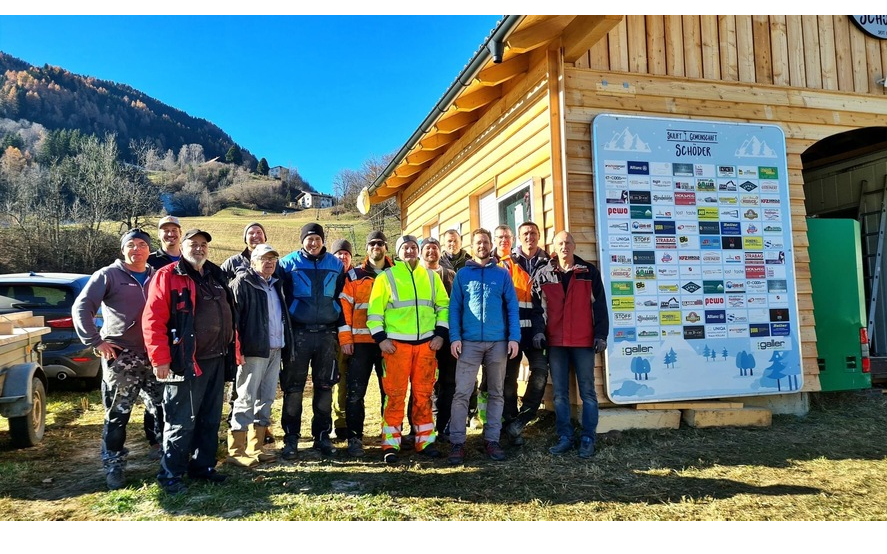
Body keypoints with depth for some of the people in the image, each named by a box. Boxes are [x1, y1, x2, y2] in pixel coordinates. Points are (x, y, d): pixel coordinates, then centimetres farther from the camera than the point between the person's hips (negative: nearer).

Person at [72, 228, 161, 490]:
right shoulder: (108, 275, 0)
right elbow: (81, 307, -5)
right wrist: (95, 340, -11)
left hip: (154, 355, 4)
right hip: (120, 356, -4)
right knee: (117, 415, 3)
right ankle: (114, 465, 16)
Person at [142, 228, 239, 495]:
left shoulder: (216, 277, 15)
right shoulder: (167, 276, -7)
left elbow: (229, 317, 19)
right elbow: (153, 320, -14)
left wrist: (235, 351, 16)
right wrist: (160, 360, -17)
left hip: (217, 361, 7)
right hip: (186, 363, -7)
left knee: (210, 419, 15)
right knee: (182, 422, 0)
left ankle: (203, 466, 28)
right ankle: (171, 475, 14)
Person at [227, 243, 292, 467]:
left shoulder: (276, 284, 20)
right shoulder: (242, 283, -5)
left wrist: (287, 346, 16)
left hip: (275, 350, 8)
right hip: (253, 351, -8)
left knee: (266, 399, 11)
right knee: (246, 400, -4)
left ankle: (255, 447, 21)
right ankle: (236, 451, 4)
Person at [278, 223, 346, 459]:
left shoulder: (336, 264, 8)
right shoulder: (289, 263, 1)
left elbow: (341, 297, 14)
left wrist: (341, 329, 9)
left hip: (327, 334, 2)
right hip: (298, 333, -2)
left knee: (325, 387, 8)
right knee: (293, 387, 1)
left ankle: (323, 436, 20)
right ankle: (291, 439, 11)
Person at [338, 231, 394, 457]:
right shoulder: (354, 275, 5)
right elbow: (344, 306, 0)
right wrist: (345, 338, -7)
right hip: (360, 342, -1)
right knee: (355, 393, 1)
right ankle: (354, 439, 11)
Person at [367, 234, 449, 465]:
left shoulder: (431, 276, 13)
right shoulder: (386, 276, 4)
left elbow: (444, 305, 14)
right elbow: (374, 309, 0)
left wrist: (440, 333, 4)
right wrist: (380, 338, -8)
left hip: (426, 343, 3)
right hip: (396, 344, -3)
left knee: (424, 393, 8)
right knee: (395, 394, -2)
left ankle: (425, 440, 18)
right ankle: (390, 444, 7)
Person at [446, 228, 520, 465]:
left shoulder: (502, 274, 7)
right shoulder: (462, 274, 6)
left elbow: (512, 307, 4)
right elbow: (454, 307, 2)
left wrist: (514, 337, -6)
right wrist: (455, 337, -8)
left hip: (498, 342, 2)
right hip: (469, 341, -1)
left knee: (496, 393, 9)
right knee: (462, 393, -5)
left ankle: (492, 440, 19)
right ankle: (457, 442, 2)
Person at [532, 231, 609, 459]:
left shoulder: (589, 272, 4)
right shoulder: (543, 275, 8)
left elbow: (599, 305, 3)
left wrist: (601, 335, -3)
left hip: (583, 341, -2)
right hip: (555, 342, 2)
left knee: (587, 392, 3)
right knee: (560, 394, 7)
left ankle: (588, 439, 11)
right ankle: (565, 438, 17)